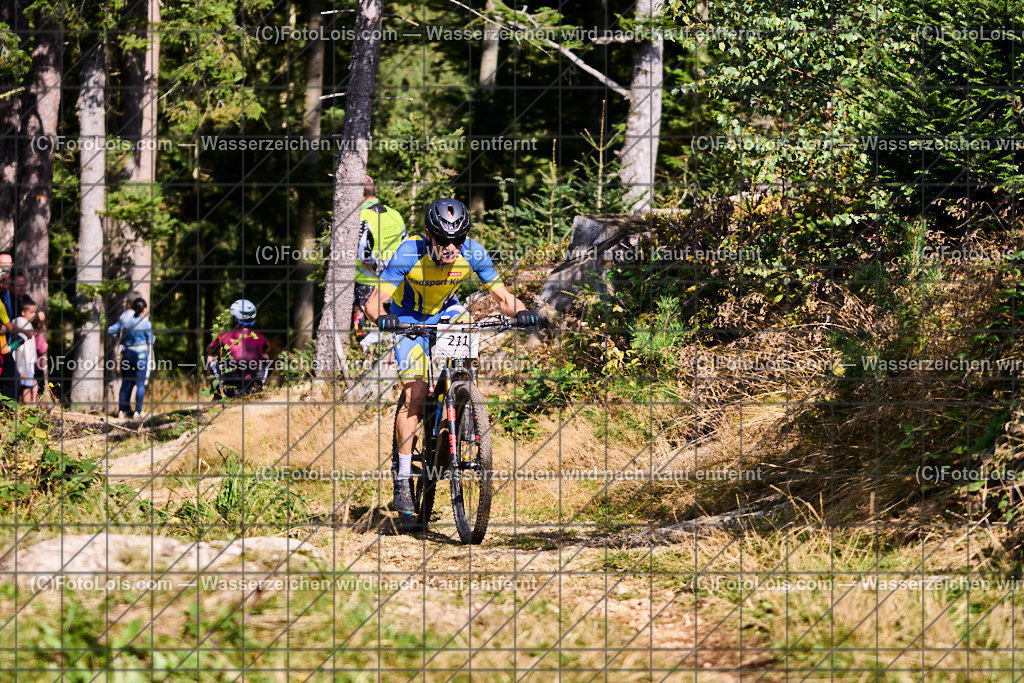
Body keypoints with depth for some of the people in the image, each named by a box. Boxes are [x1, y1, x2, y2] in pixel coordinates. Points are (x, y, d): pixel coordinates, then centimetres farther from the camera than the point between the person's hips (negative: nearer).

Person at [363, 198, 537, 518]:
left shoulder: (472, 252, -23)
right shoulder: (409, 253, -31)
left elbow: (501, 296, -19)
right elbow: (374, 302, -31)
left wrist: (520, 311, -41)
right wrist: (381, 318, -54)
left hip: (446, 312, 3)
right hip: (409, 319, -3)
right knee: (415, 395, -15)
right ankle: (403, 477, -7)